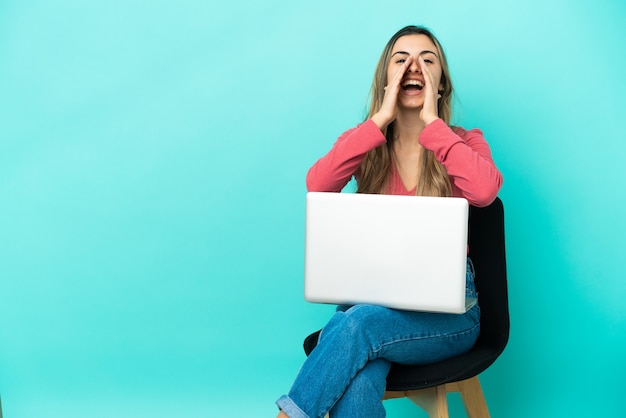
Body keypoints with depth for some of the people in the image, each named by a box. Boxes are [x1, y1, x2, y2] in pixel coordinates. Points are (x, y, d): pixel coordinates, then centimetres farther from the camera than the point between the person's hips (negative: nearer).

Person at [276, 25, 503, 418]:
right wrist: (381, 118, -12)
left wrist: (432, 122, -12)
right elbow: (316, 185, -15)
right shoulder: (364, 143, 7)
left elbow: (485, 191, -21)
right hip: (369, 294, 1)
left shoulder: (464, 143, 4)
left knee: (358, 323, -33)